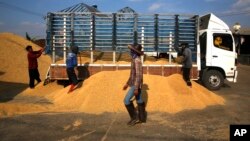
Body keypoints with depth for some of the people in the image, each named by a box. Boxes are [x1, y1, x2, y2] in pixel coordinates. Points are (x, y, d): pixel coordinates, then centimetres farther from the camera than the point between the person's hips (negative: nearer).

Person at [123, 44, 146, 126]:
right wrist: (127, 83, 24)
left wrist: (136, 88, -26)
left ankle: (134, 117, 2)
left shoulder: (137, 60, -20)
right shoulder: (134, 60, 12)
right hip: (134, 84, 10)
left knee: (127, 100, -8)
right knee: (139, 101, 14)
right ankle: (142, 118, 23)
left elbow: (139, 75, -24)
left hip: (136, 84, -10)